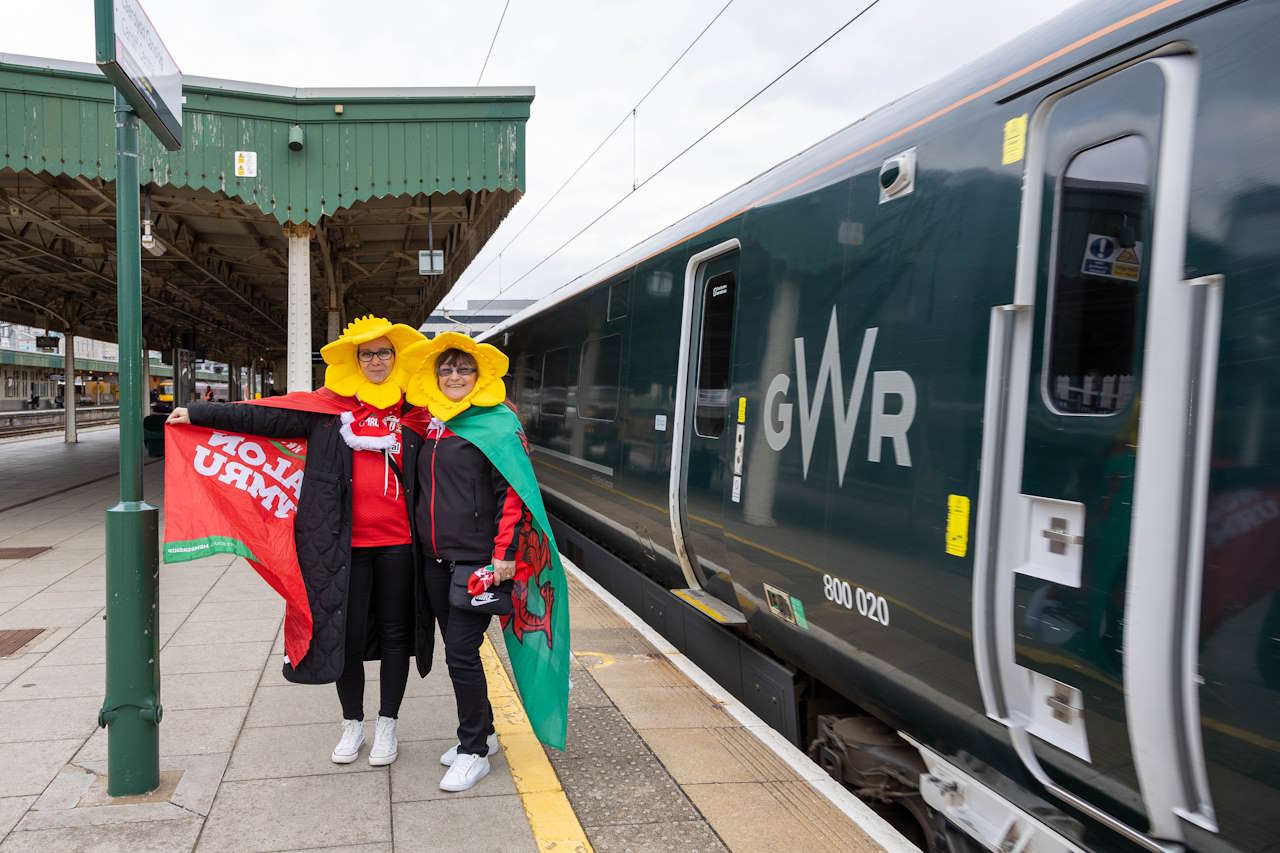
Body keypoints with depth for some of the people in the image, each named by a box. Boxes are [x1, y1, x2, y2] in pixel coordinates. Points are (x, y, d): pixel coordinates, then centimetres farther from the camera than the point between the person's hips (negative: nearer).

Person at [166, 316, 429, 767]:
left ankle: (387, 725, 26)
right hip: (346, 543, 0)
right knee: (346, 634, 8)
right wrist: (198, 413, -1)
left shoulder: (414, 411, 5)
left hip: (398, 543, 1)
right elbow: (262, 416, 1)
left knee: (395, 632, 9)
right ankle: (352, 724, 28)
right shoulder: (326, 407, 3)